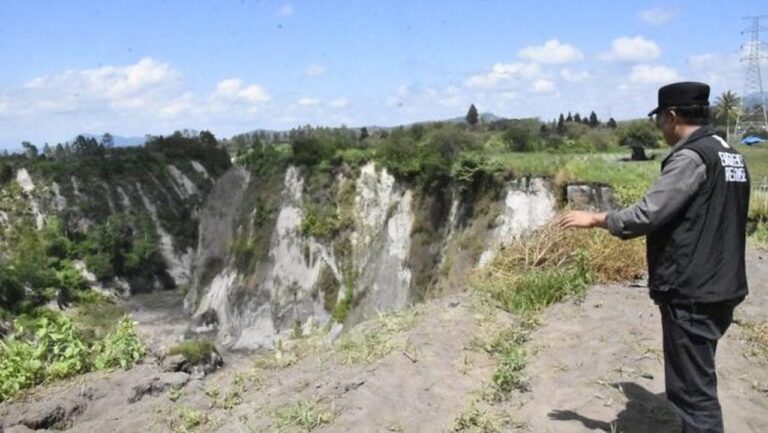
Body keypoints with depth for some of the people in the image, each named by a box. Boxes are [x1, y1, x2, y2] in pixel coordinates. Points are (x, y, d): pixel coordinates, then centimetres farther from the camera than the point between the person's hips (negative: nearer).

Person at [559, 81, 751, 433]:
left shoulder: (691, 156, -17)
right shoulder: (730, 155, 12)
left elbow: (647, 215, -22)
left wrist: (594, 219, -9)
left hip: (691, 292, -10)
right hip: (719, 287, 10)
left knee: (692, 389, -2)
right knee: (698, 380, 21)